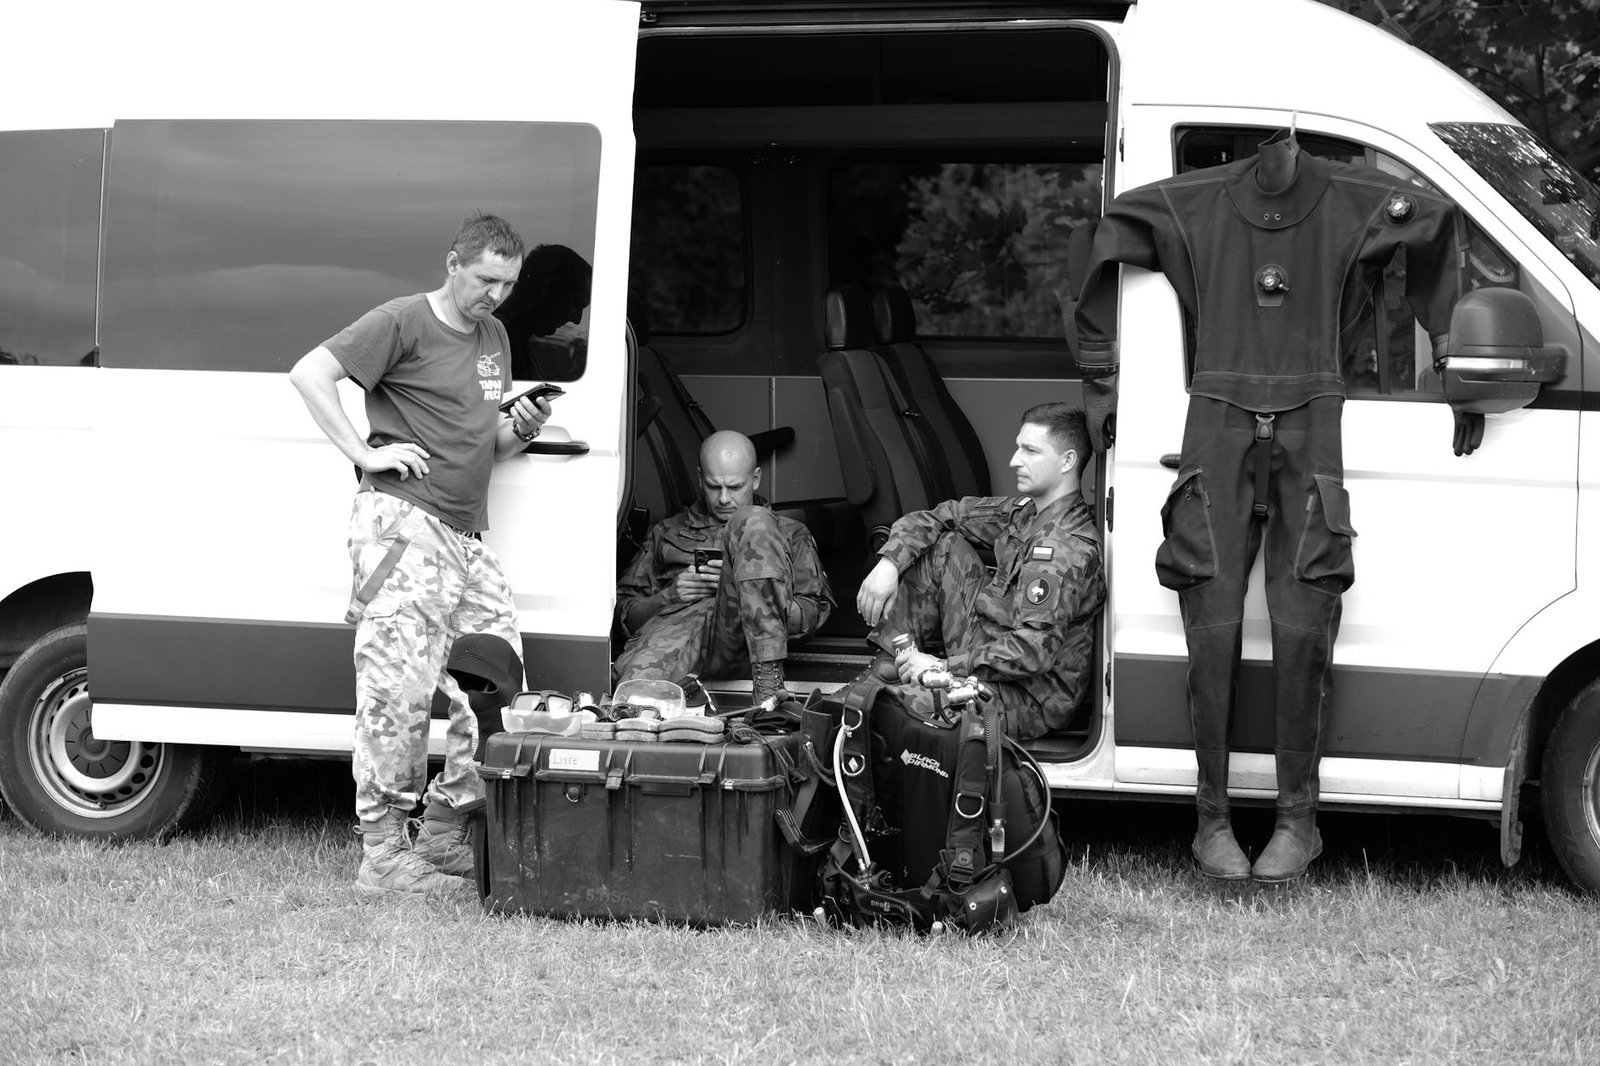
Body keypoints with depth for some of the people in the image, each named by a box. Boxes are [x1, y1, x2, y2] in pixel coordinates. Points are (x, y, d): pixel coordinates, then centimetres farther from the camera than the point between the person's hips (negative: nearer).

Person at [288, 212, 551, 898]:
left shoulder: (493, 337, 21)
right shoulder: (404, 323, -5)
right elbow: (309, 373, -11)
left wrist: (520, 431, 5)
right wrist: (365, 454, -15)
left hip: (468, 534, 9)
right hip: (404, 525, -9)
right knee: (399, 689, -11)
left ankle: (444, 835, 17)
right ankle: (382, 854, -9)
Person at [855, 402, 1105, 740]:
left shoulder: (1067, 550, -24)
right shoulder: (1023, 511, 5)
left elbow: (1035, 650, -29)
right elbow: (938, 517, 12)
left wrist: (945, 667, -24)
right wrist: (888, 563, -5)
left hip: (1032, 699, -10)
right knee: (944, 544, 6)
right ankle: (893, 659, 4)